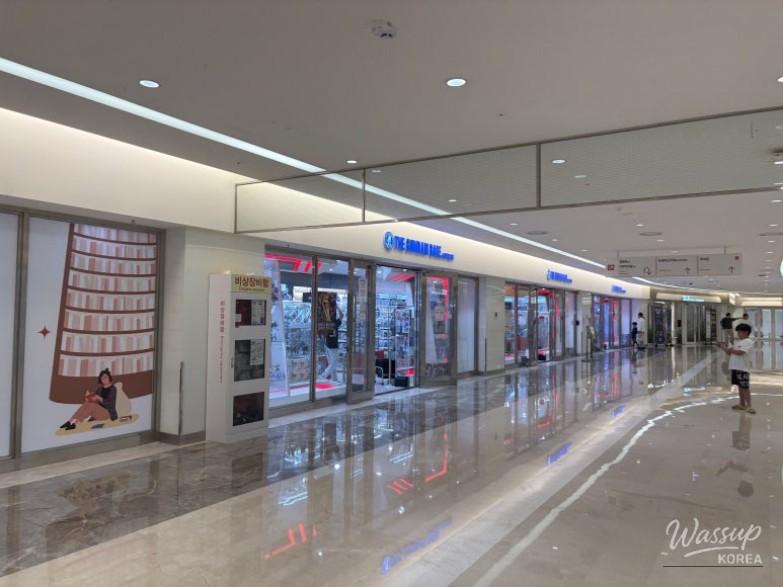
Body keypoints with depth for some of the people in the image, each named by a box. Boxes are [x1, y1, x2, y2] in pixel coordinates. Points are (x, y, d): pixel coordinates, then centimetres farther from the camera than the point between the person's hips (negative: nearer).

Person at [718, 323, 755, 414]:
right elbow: (729, 353, 17)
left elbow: (740, 352, -21)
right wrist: (725, 348, 1)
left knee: (745, 387, -6)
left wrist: (729, 349, -13)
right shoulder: (737, 341, 17)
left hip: (743, 368, -8)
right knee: (740, 386, 14)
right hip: (735, 367, 8)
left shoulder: (748, 341, -9)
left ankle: (749, 406, -3)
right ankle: (742, 404, 21)